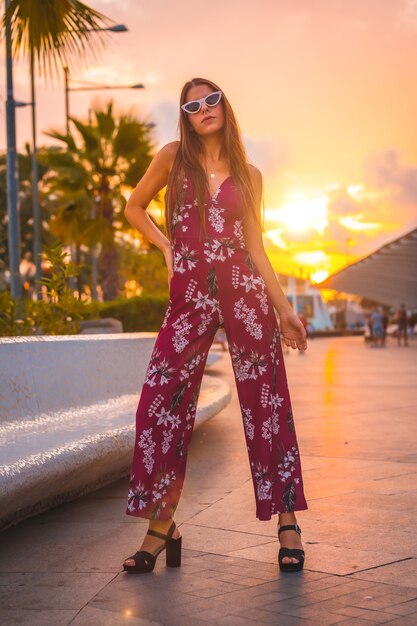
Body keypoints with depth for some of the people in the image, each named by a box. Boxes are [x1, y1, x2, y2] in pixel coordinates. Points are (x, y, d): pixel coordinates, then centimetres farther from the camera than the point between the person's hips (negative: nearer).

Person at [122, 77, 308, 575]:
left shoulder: (248, 175, 13)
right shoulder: (173, 157, 10)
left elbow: (255, 247, 14)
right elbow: (134, 207, 21)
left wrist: (284, 309, 10)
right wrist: (167, 246, 6)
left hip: (245, 292, 1)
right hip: (190, 296, 0)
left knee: (267, 407, -1)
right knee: (161, 407, -7)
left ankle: (287, 524, 7)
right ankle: (161, 528, 3)